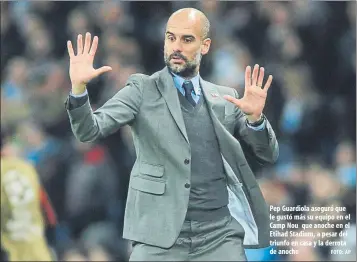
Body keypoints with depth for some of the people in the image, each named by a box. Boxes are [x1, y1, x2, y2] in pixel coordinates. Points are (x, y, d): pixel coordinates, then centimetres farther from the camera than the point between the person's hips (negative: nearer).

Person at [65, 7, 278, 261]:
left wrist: (255, 117, -9)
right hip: (160, 236, -2)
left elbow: (269, 154, 11)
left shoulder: (226, 98, 13)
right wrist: (78, 87, -23)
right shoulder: (143, 90, 5)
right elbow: (89, 131, -5)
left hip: (219, 235, 2)